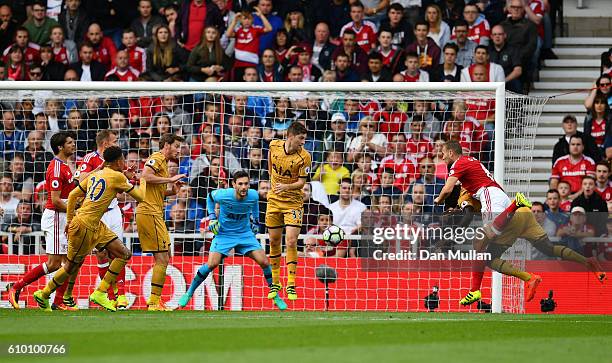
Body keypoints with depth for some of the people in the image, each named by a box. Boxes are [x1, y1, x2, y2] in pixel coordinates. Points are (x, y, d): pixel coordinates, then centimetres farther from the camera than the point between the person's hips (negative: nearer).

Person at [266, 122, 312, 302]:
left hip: (293, 202, -3)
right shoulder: (274, 145, -6)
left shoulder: (304, 157, -16)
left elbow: (301, 182, -14)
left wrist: (285, 186, -32)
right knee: (274, 241, 9)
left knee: (291, 242, -12)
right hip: (274, 200, 4)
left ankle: (291, 285, -4)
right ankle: (275, 283, 23)